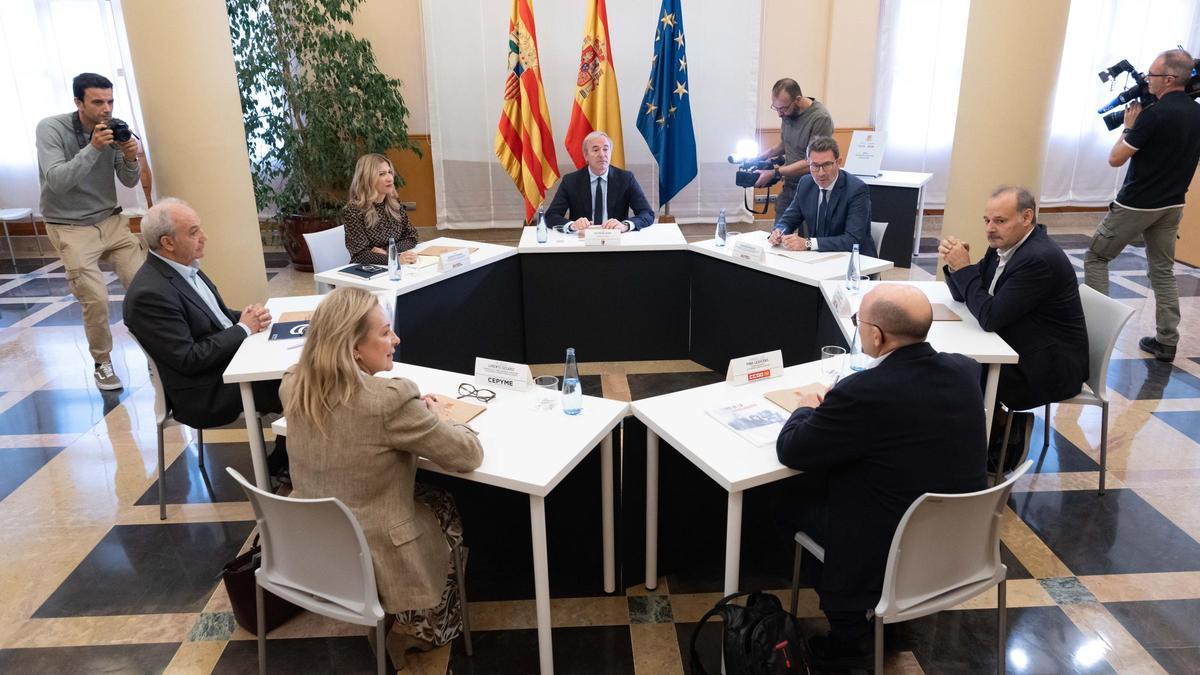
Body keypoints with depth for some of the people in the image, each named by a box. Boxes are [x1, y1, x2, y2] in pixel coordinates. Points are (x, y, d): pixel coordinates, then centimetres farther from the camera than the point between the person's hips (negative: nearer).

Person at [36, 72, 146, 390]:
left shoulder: (113, 130, -4)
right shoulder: (50, 128, -14)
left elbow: (130, 182, 2)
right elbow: (57, 181, -24)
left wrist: (130, 159, -19)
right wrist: (93, 149, -32)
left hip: (111, 220, 4)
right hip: (70, 227, -4)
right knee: (96, 299, -13)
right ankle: (101, 362, 10)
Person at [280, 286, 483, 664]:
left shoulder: (294, 385, -7)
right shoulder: (390, 399, -30)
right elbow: (468, 456, -18)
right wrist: (437, 419, 1)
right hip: (371, 557, -6)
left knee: (433, 498, 26)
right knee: (448, 511, 23)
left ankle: (402, 619, 32)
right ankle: (422, 627, 29)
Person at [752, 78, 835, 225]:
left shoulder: (821, 118, -19)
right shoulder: (787, 112, 3)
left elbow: (811, 163, -20)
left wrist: (774, 173, -18)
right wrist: (762, 157, 5)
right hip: (789, 186, 6)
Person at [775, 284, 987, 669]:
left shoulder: (863, 392, -28)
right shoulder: (964, 370, -7)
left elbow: (791, 451, -14)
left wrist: (807, 410, 5)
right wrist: (832, 407, 10)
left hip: (895, 555, -6)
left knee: (798, 494, 15)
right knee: (829, 479, 22)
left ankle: (849, 637, 25)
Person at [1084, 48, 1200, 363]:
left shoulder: (1155, 114, -19)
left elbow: (1116, 158, -16)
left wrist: (1128, 126, -2)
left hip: (1136, 204, -8)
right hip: (1172, 206, 8)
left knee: (1096, 257, 6)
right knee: (1163, 270, 12)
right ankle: (1166, 342, 12)